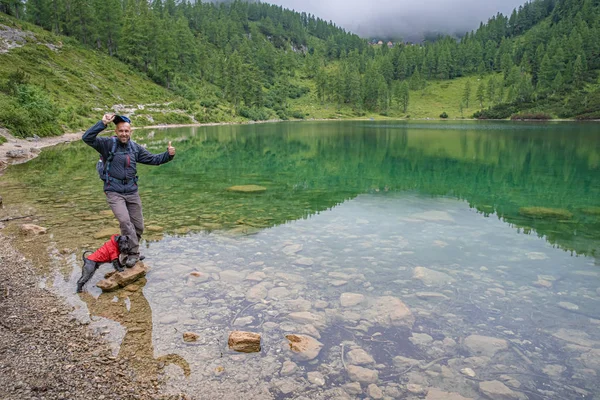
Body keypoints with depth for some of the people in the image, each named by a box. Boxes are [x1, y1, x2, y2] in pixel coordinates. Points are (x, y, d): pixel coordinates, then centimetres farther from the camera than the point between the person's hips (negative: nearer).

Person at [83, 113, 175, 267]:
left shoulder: (135, 148, 7)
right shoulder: (108, 144, -6)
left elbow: (153, 159, 11)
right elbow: (87, 138, -19)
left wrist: (168, 155, -5)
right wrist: (103, 123, -26)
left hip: (132, 192, 5)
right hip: (114, 192, -5)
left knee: (138, 226, 9)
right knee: (125, 221, -22)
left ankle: (129, 249, 33)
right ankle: (134, 253, -8)